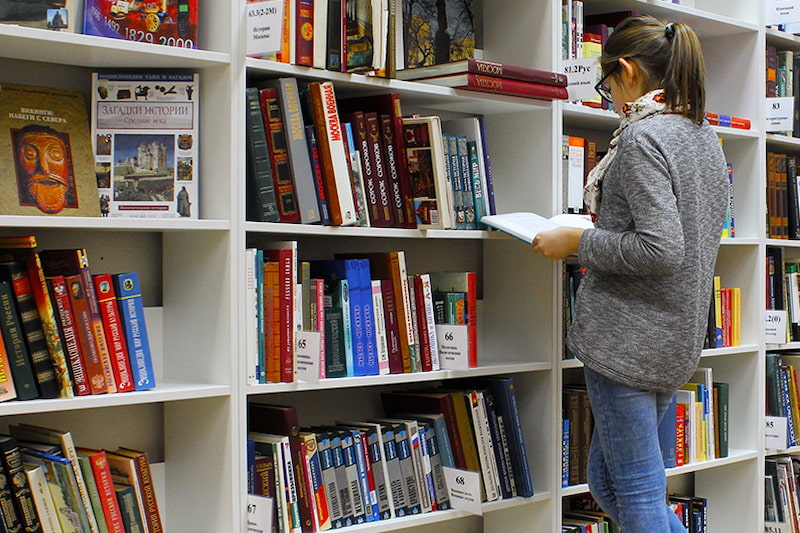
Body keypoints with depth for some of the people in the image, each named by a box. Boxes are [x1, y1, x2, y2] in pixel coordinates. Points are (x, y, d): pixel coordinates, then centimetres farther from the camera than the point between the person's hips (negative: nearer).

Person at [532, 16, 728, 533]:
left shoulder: (642, 137, -15)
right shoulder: (706, 136, 13)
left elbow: (661, 250, -24)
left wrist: (578, 242, -12)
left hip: (628, 334, -9)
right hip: (680, 335, 10)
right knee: (606, 479, 19)